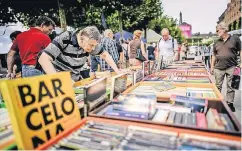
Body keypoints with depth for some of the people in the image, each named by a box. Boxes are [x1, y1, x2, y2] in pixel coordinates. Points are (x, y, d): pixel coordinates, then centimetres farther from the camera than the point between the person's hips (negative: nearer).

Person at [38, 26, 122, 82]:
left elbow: (105, 54, 4)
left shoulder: (91, 42, -9)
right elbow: (43, 58, -29)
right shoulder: (64, 40, -24)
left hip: (77, 80, 4)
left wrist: (117, 71, -4)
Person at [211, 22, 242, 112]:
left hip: (231, 67, -2)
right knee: (218, 86, 9)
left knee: (230, 86, 5)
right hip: (219, 68, 3)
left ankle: (230, 103, 16)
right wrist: (212, 66, 11)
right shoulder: (217, 43, 9)